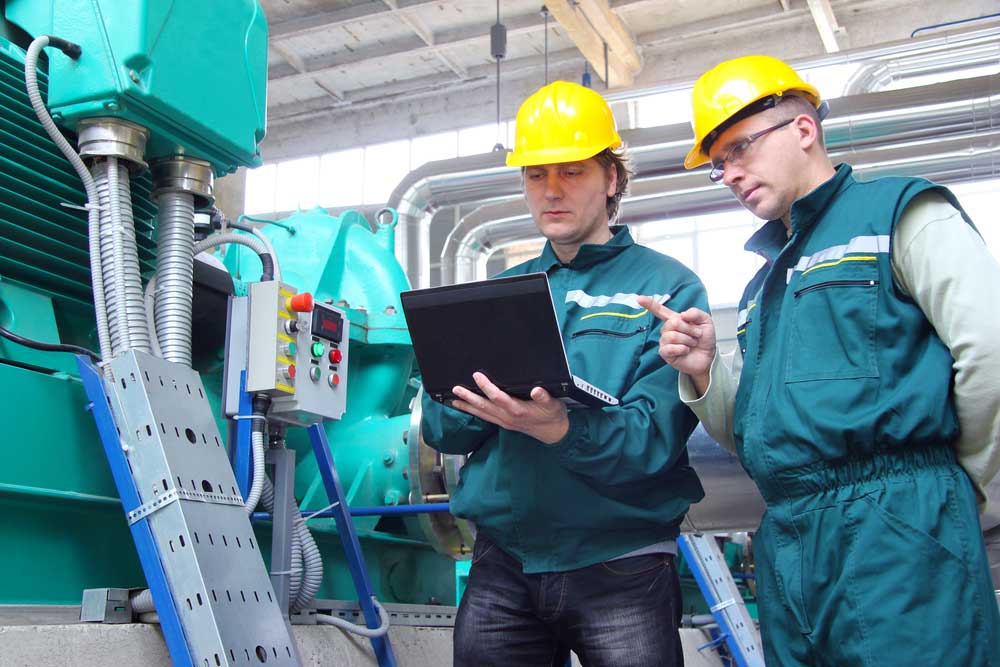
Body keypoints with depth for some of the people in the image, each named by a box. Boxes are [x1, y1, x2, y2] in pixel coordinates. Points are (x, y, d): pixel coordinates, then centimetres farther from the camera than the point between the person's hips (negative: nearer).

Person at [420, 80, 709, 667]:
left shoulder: (669, 287, -1)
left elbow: (653, 435, -14)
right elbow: (440, 428, 7)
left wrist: (561, 429, -33)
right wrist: (480, 403, -16)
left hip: (622, 567, -3)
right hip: (503, 561, 4)